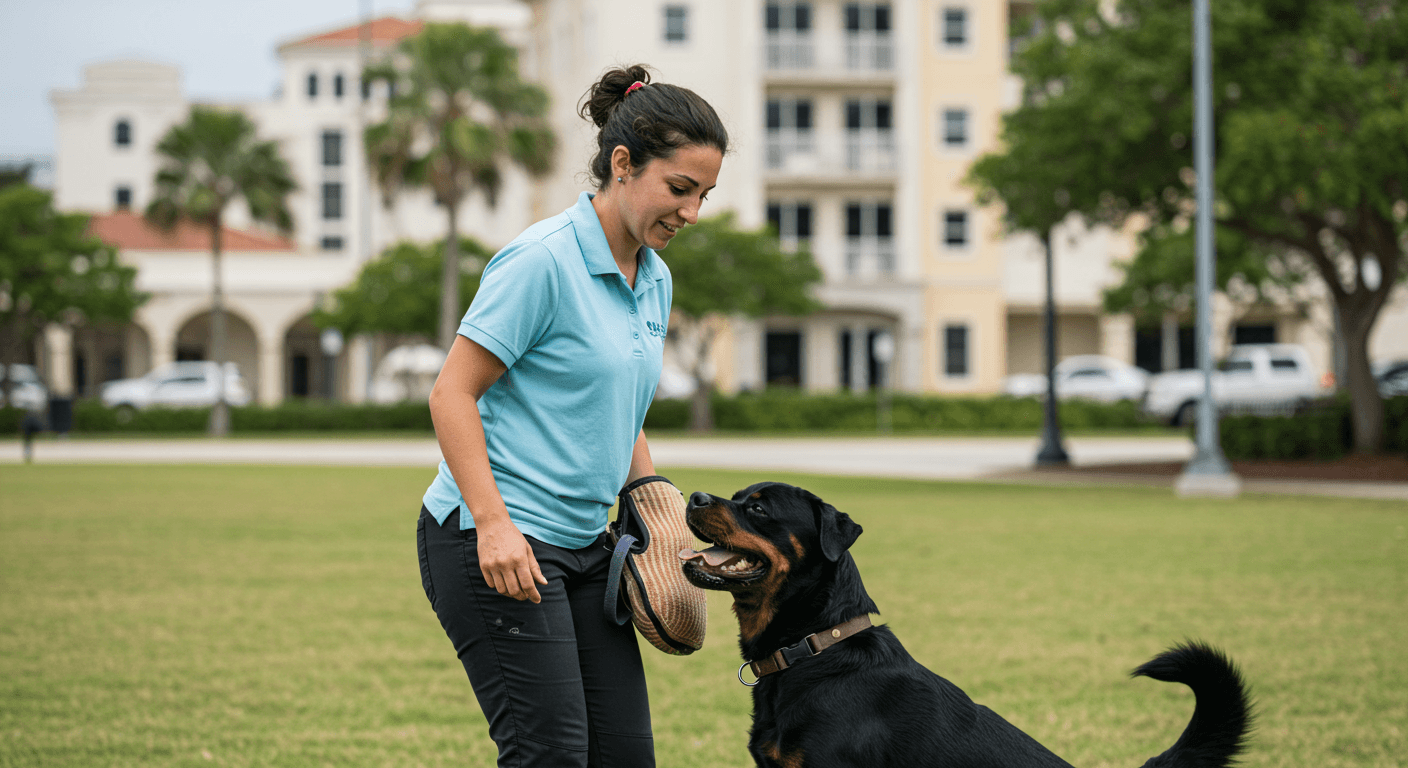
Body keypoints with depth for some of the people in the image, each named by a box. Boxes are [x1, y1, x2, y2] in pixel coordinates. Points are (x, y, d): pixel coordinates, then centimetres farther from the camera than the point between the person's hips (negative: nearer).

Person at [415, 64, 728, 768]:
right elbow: (452, 394, -15)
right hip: (490, 542, -9)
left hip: (582, 546, 9)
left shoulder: (654, 280, 12)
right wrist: (493, 523, -22)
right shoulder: (543, 260, -14)